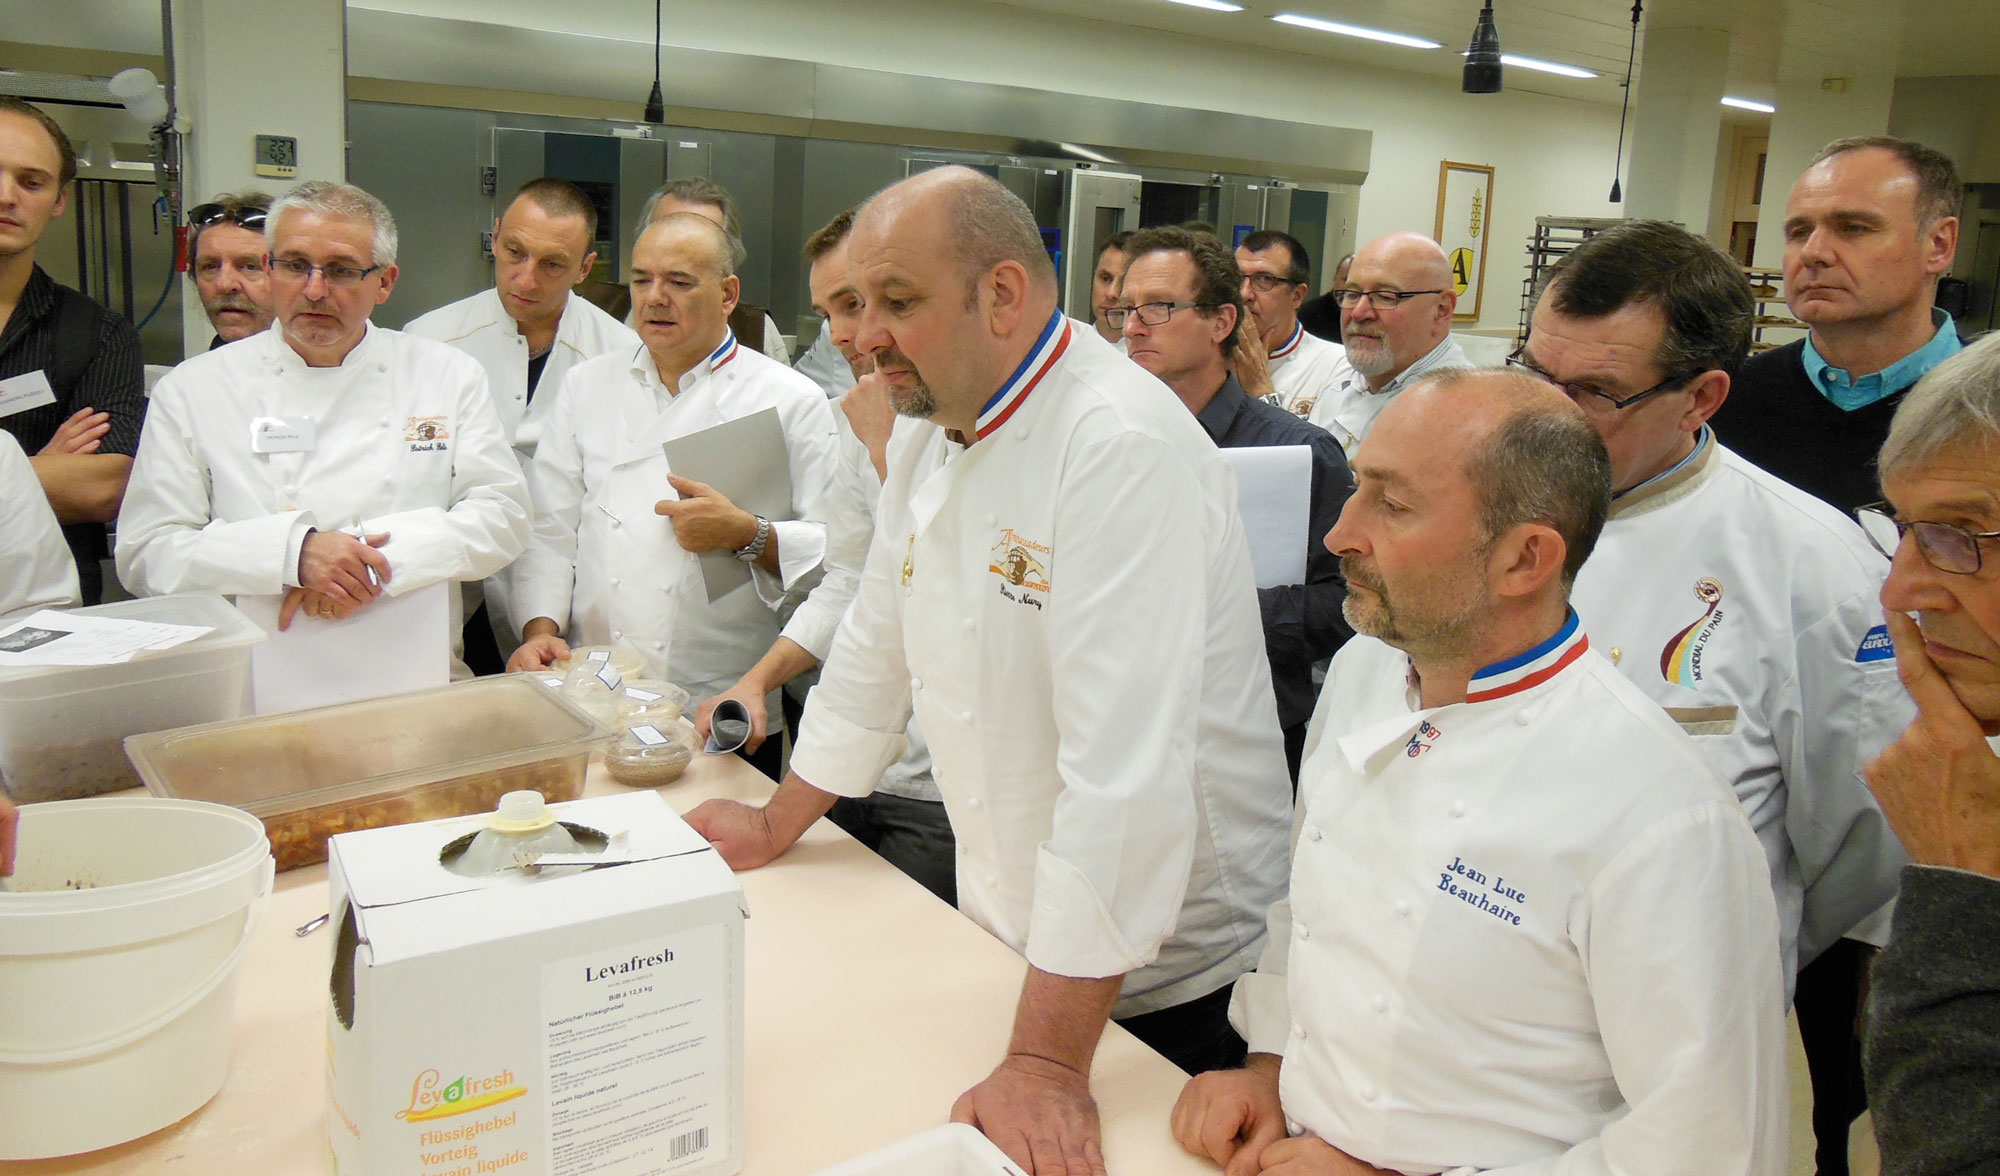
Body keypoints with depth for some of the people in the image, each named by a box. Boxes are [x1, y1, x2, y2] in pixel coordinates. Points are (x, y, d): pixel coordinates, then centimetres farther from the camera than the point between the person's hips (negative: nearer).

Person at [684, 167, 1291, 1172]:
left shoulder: (1124, 447, -27)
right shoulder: (933, 427, 1)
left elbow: (1126, 764, -32)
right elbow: (878, 644, 13)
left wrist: (1050, 1062, -29)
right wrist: (776, 827, 17)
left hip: (1157, 975, -7)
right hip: (1001, 930, 8)